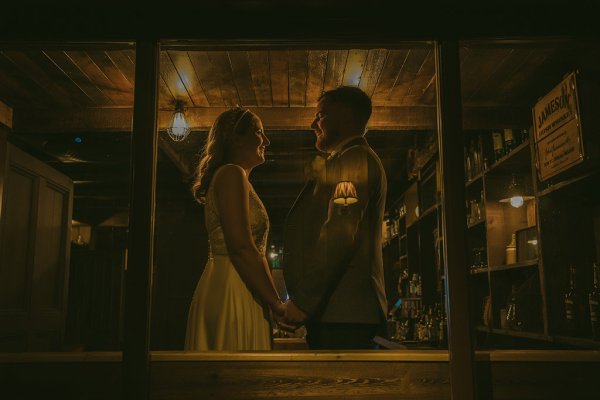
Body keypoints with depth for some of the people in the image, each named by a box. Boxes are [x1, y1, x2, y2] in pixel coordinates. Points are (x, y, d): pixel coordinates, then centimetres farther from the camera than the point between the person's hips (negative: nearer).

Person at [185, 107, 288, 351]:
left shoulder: (234, 176, 22)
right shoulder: (232, 174, -7)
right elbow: (241, 248, -19)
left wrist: (272, 301, 18)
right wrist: (277, 304, -15)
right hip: (231, 292, -10)